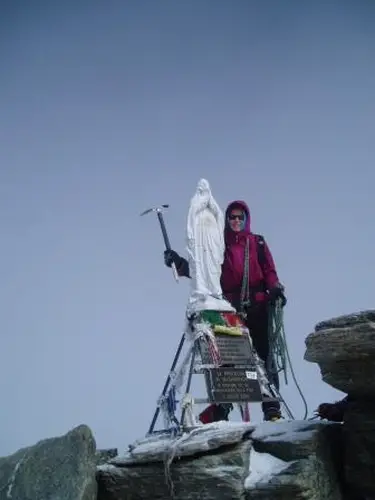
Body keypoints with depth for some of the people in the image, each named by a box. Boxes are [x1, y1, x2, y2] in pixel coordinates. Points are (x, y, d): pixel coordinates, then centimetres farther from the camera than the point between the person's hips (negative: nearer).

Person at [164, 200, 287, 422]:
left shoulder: (258, 243, 15)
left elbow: (269, 271, 9)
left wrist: (275, 288, -10)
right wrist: (180, 264, 0)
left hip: (257, 306, 0)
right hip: (230, 308, 0)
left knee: (265, 356, -5)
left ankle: (272, 408, -4)